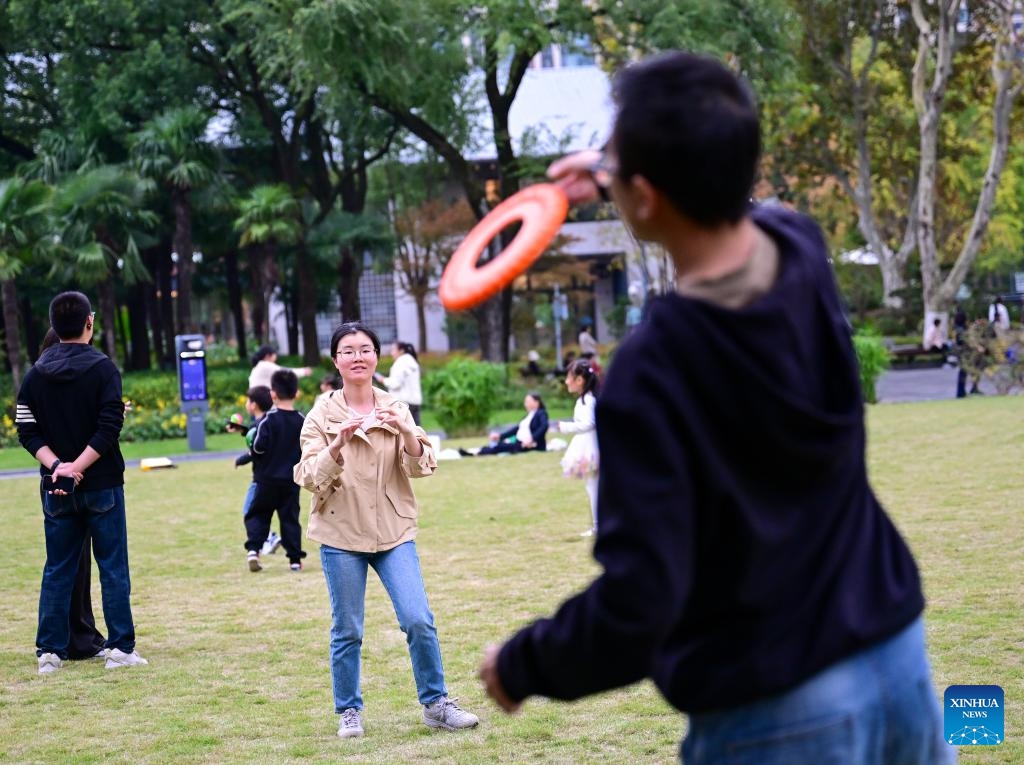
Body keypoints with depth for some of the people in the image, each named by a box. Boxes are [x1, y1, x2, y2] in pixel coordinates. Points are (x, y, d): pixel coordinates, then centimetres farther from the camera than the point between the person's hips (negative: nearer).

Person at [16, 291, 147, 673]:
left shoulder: (35, 374, 4)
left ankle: (50, 651, 7)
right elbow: (109, 428, -16)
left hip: (56, 490, 4)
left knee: (57, 570, 9)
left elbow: (28, 431, -1)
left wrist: (56, 465, -9)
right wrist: (77, 467, -15)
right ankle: (120, 648, 3)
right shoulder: (102, 368, -7)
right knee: (113, 567, 3)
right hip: (101, 485, -3)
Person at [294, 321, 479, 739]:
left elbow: (420, 468, -3)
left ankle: (436, 704, 5)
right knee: (347, 631, 3)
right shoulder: (322, 416, -1)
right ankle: (349, 712, 18)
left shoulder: (395, 409, 5)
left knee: (419, 620, -8)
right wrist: (339, 443, -26)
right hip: (342, 534, -1)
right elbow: (311, 479, -10)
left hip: (393, 531, 1)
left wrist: (407, 433, -22)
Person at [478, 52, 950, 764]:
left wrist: (521, 664, -8)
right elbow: (733, 205, 23)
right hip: (898, 658, 6)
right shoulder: (802, 246, -6)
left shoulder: (651, 374, -24)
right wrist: (625, 173, 29)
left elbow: (637, 607, -24)